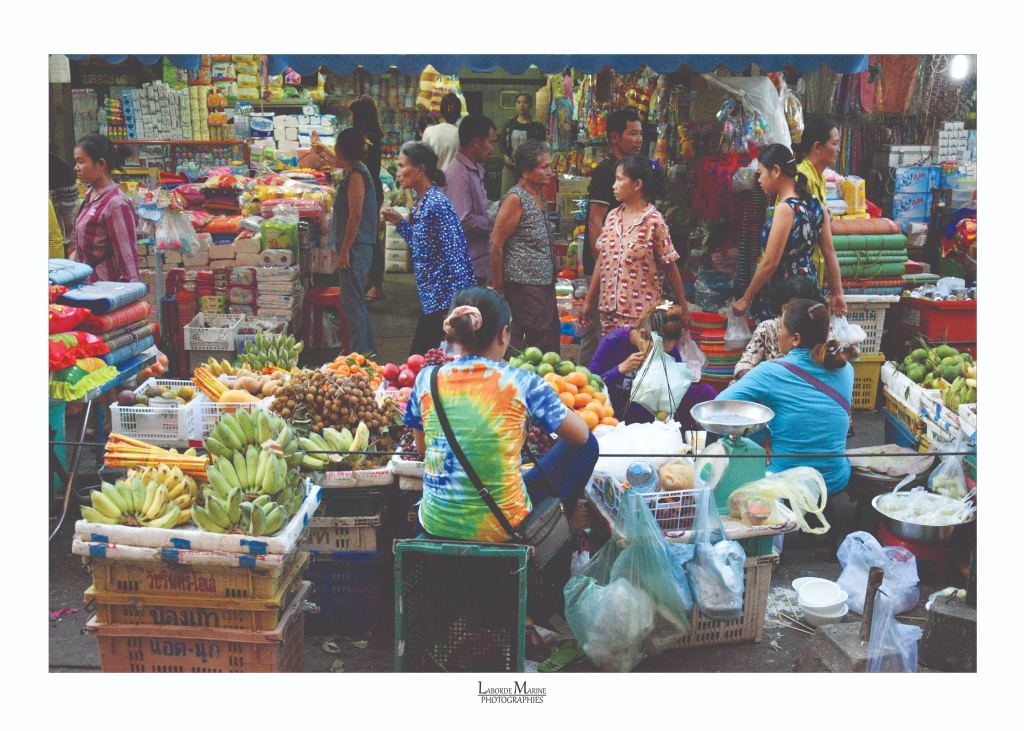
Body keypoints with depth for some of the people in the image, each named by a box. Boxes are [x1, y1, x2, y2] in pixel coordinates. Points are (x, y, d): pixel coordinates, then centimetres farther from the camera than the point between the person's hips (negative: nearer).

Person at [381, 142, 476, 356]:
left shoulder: (437, 204, -17)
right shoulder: (420, 202, 11)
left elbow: (456, 255, -21)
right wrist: (399, 222, 13)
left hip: (444, 301, -9)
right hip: (432, 299, 9)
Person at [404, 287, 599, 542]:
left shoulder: (426, 379, -3)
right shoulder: (521, 382, -13)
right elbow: (581, 435, 0)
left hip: (436, 525, 4)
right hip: (501, 528, -4)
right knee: (587, 447, 16)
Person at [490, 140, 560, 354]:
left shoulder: (539, 194, 13)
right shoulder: (515, 199, -14)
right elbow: (496, 244, -14)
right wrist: (498, 285, -11)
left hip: (544, 281, 9)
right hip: (524, 282, -9)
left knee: (552, 335, 10)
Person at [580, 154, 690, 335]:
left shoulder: (654, 222, -8)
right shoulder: (612, 217, 8)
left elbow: (670, 267, -5)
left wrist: (683, 308, -2)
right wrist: (588, 301, 15)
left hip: (641, 313, -5)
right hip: (609, 309, 6)